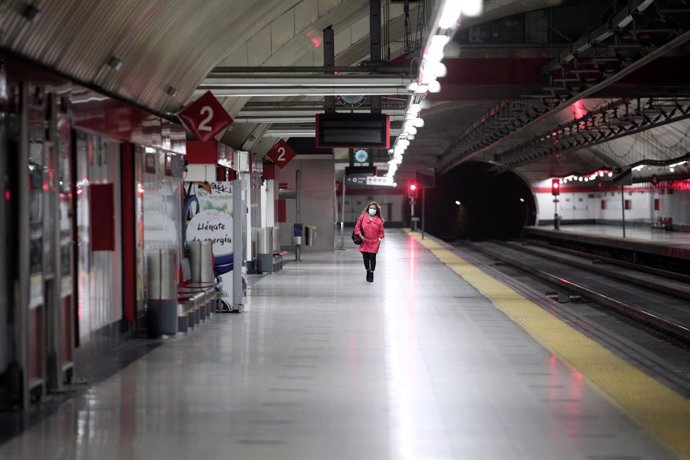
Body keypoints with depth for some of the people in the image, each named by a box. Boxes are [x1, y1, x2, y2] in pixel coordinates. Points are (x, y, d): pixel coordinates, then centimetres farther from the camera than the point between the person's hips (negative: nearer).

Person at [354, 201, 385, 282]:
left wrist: (380, 238, -4)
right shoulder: (363, 216, 2)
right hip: (364, 241, 1)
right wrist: (360, 236, -5)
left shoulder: (379, 220, 3)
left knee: (372, 257, -9)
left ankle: (371, 273, 5)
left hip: (374, 242, -1)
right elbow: (357, 227, 4)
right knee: (365, 257, 7)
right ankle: (368, 271, 30)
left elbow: (381, 231, 9)